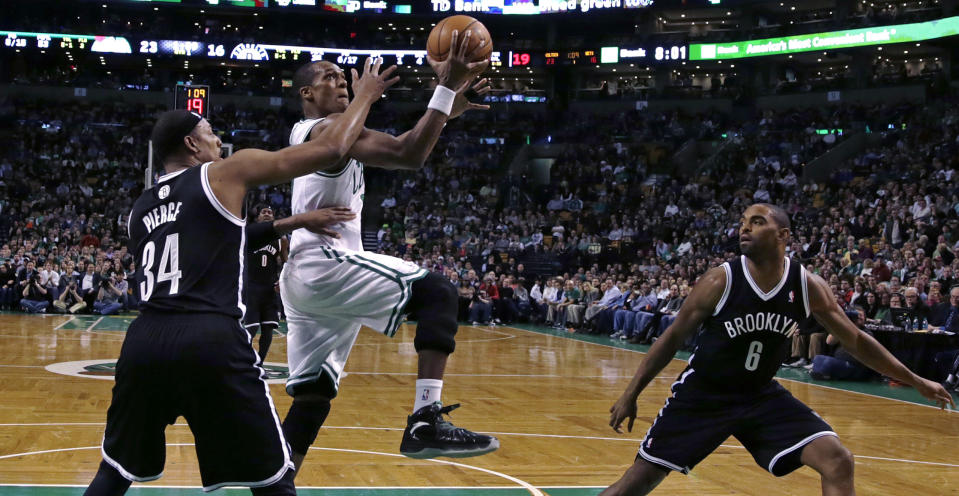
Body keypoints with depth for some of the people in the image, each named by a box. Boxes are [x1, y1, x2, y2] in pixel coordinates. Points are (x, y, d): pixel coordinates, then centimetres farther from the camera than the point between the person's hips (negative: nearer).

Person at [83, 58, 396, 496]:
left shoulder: (139, 209, 23)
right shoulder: (227, 173, 7)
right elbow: (330, 149, 4)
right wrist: (365, 96, 21)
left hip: (145, 339, 6)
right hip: (211, 340, -5)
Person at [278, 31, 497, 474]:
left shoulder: (312, 135, 24)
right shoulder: (329, 128, -7)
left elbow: (400, 148, 25)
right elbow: (409, 156, -19)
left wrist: (447, 112, 16)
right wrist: (446, 87, -15)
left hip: (304, 277, 10)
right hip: (323, 264, -10)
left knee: (312, 397, 11)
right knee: (437, 291, -13)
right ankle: (426, 423, -25)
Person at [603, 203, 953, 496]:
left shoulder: (808, 286, -11)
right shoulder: (721, 280, -19)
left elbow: (855, 341, 2)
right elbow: (674, 337, -8)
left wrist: (916, 381, 6)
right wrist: (631, 394, -7)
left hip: (761, 395, 3)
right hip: (703, 394, -3)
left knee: (838, 461, -11)